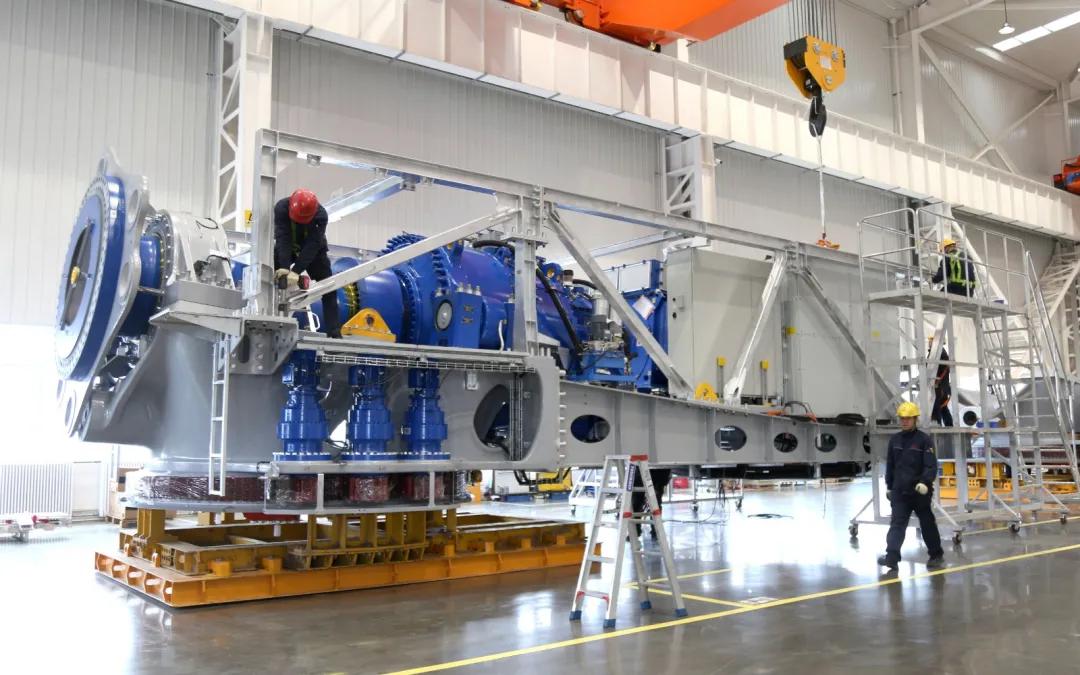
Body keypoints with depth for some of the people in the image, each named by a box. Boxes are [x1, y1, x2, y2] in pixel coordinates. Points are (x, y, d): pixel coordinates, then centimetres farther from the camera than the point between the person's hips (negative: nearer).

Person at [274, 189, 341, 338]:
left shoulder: (321, 215, -34)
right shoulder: (281, 208, -31)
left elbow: (312, 245, -37)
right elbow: (282, 238, -35)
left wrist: (296, 271, -44)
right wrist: (284, 267, -46)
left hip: (313, 249, -1)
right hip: (287, 247, 1)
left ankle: (334, 332, -8)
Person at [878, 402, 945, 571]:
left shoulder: (924, 440, -7)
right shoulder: (894, 440, 8)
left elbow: (931, 466, -13)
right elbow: (890, 465, 15)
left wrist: (924, 482, -28)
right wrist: (889, 486, 16)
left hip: (920, 491, -4)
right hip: (899, 491, 4)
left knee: (927, 524, 9)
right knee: (897, 524, -5)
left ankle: (936, 555, 25)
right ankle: (892, 557, -12)